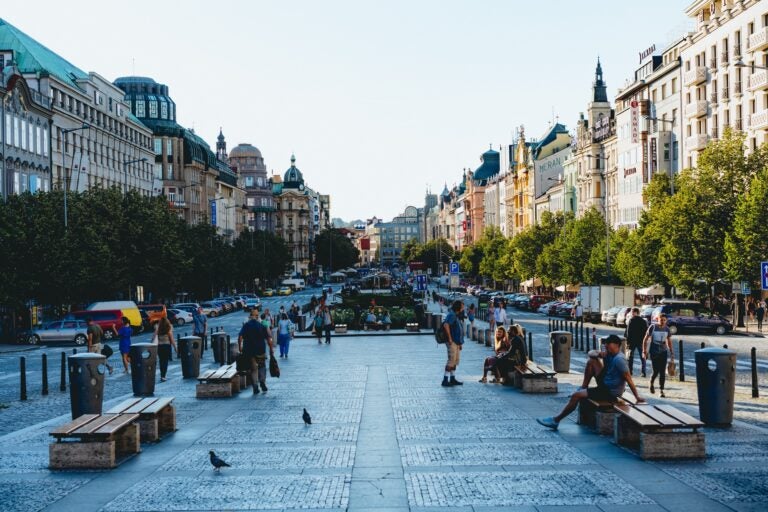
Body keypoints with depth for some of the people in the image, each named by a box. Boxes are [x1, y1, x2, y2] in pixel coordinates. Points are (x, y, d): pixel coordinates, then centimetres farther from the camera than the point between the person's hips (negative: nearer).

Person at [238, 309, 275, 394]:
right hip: (261, 351, 0)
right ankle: (262, 382, 3)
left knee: (253, 368, 9)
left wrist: (240, 348, -1)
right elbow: (269, 339, -6)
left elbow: (240, 338, -11)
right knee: (262, 366, 19)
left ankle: (255, 387, 5)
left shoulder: (246, 325, 0)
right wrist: (271, 350, -2)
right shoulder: (262, 326, -1)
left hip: (249, 351, 0)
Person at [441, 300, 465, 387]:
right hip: (452, 342, -10)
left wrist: (460, 342, 18)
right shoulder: (451, 315, -13)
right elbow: (446, 325, -29)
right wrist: (449, 338, -26)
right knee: (451, 360, -10)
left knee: (456, 361, 13)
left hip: (457, 342, 10)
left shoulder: (456, 316, 17)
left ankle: (452, 379, 20)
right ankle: (445, 380, -7)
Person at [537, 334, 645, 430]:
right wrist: (600, 354, -14)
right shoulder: (609, 354, 5)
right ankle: (583, 388, 12)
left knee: (576, 396, -13)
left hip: (610, 392, -9)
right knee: (591, 361, 8)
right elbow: (591, 353, 9)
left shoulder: (619, 359, -23)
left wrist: (637, 396, -24)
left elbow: (628, 379, -24)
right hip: (604, 385, 9)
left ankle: (556, 420, -3)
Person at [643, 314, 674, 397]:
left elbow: (669, 341, 17)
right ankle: (651, 384, 22)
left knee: (662, 372, -2)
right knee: (656, 371, -7)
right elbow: (645, 339, -2)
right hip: (654, 352, -3)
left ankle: (661, 390, 5)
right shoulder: (653, 327, -6)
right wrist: (644, 351, -7)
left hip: (663, 352, 3)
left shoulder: (667, 329, 5)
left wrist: (671, 352, 13)